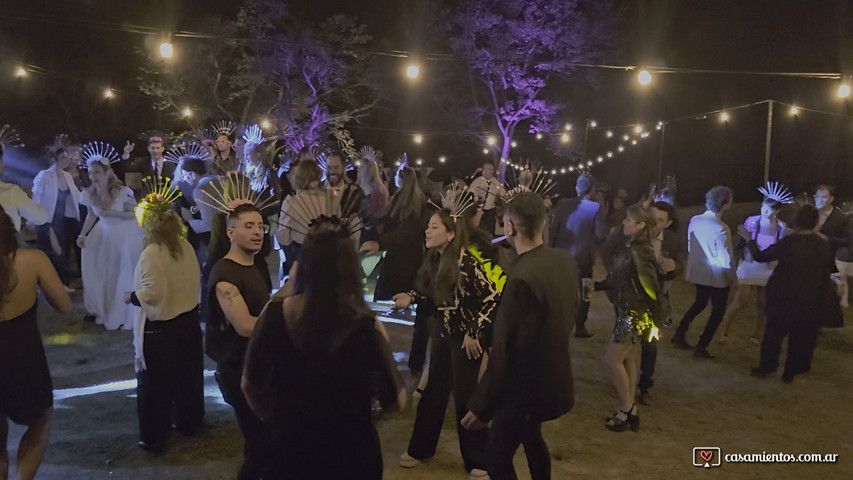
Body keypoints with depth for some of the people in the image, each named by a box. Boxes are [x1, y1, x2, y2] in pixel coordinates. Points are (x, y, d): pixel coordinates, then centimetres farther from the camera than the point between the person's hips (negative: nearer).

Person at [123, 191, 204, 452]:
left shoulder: (152, 253, -22)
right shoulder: (185, 246, -3)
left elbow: (152, 293, -25)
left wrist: (131, 296, -9)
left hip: (159, 328, -7)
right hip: (188, 320, 7)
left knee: (155, 385, 8)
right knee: (186, 376, 21)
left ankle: (154, 438, 20)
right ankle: (188, 422, 37)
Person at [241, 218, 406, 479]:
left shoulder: (274, 314, -15)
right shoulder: (367, 325, -22)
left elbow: (250, 385, 0)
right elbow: (395, 402, -10)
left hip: (287, 449, 1)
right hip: (351, 455, 0)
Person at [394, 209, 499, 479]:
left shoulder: (466, 262, -23)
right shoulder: (434, 259, 1)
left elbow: (492, 297, -23)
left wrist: (475, 334, -19)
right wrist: (410, 297, -4)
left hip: (466, 337, -7)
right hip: (444, 332, 7)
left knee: (465, 395, 3)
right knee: (434, 391, 16)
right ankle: (420, 448, 33)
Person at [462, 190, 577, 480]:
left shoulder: (522, 279, -31)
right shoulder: (565, 260, -5)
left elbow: (505, 350, -27)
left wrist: (481, 405, -19)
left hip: (524, 388, -8)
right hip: (551, 376, 9)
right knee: (531, 439, 30)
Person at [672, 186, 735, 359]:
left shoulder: (694, 220, -7)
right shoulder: (722, 229, -26)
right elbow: (726, 259, -22)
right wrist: (731, 277, -5)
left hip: (697, 272, 6)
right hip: (717, 277, -6)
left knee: (700, 303, 27)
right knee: (718, 311, 13)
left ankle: (679, 335, 26)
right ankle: (701, 347, 14)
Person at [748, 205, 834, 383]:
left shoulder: (788, 242, -18)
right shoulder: (824, 245, -7)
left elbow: (760, 256, -10)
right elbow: (829, 270, 3)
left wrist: (750, 241, 6)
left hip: (783, 298, -3)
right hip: (811, 302, 3)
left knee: (774, 333, 13)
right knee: (801, 336, 15)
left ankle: (766, 366, 21)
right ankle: (791, 372, 22)